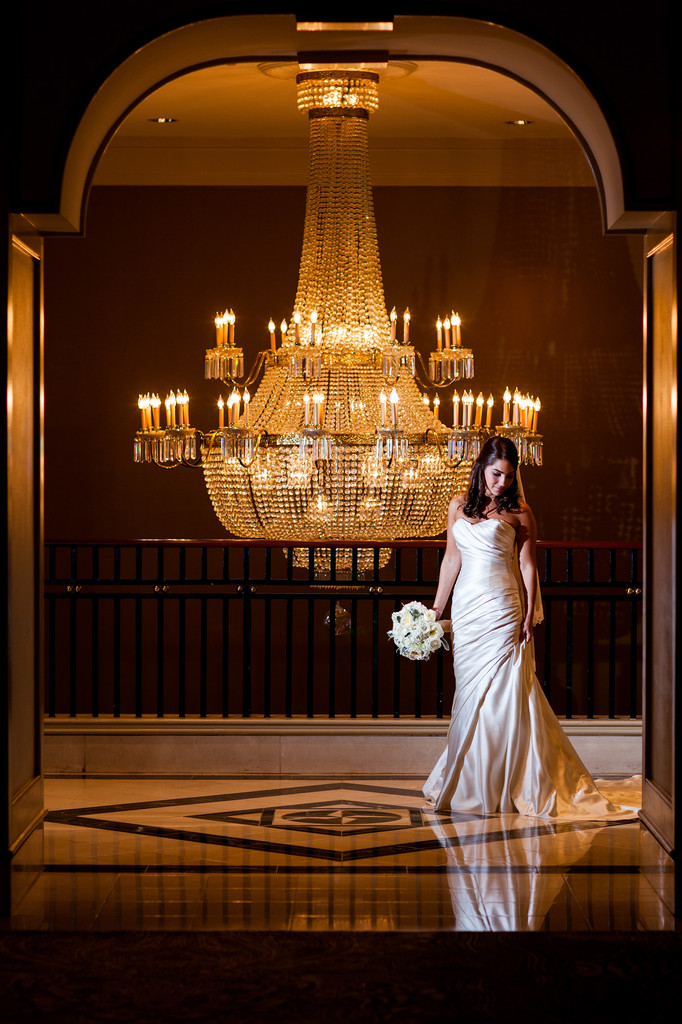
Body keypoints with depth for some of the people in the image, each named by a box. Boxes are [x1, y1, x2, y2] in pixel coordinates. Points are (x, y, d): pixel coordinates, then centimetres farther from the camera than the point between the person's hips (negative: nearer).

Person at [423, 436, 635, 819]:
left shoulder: (519, 512, 0)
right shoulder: (459, 506, 11)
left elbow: (528, 565, 0)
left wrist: (529, 616, -7)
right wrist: (436, 609, 14)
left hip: (502, 611, -4)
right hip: (466, 609, 4)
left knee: (500, 695, -4)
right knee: (470, 695, 7)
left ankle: (500, 787, 3)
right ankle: (470, 784, 15)